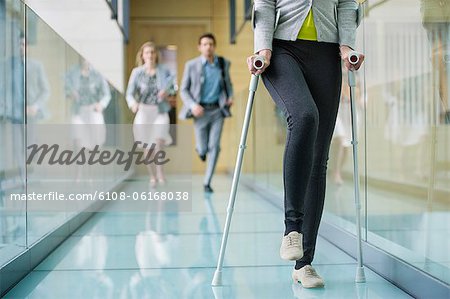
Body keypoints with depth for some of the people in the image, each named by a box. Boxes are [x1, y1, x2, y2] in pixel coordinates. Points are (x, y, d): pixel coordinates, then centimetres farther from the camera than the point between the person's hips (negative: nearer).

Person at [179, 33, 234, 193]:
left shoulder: (224, 63, 1)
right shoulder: (191, 65, -7)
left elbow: (228, 83, 17)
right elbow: (184, 90, -2)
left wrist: (230, 97, -5)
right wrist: (192, 105, -21)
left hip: (217, 110, 2)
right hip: (200, 111, -1)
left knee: (214, 147, -8)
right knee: (203, 150, 2)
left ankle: (207, 182, 3)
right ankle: (201, 148, 42)